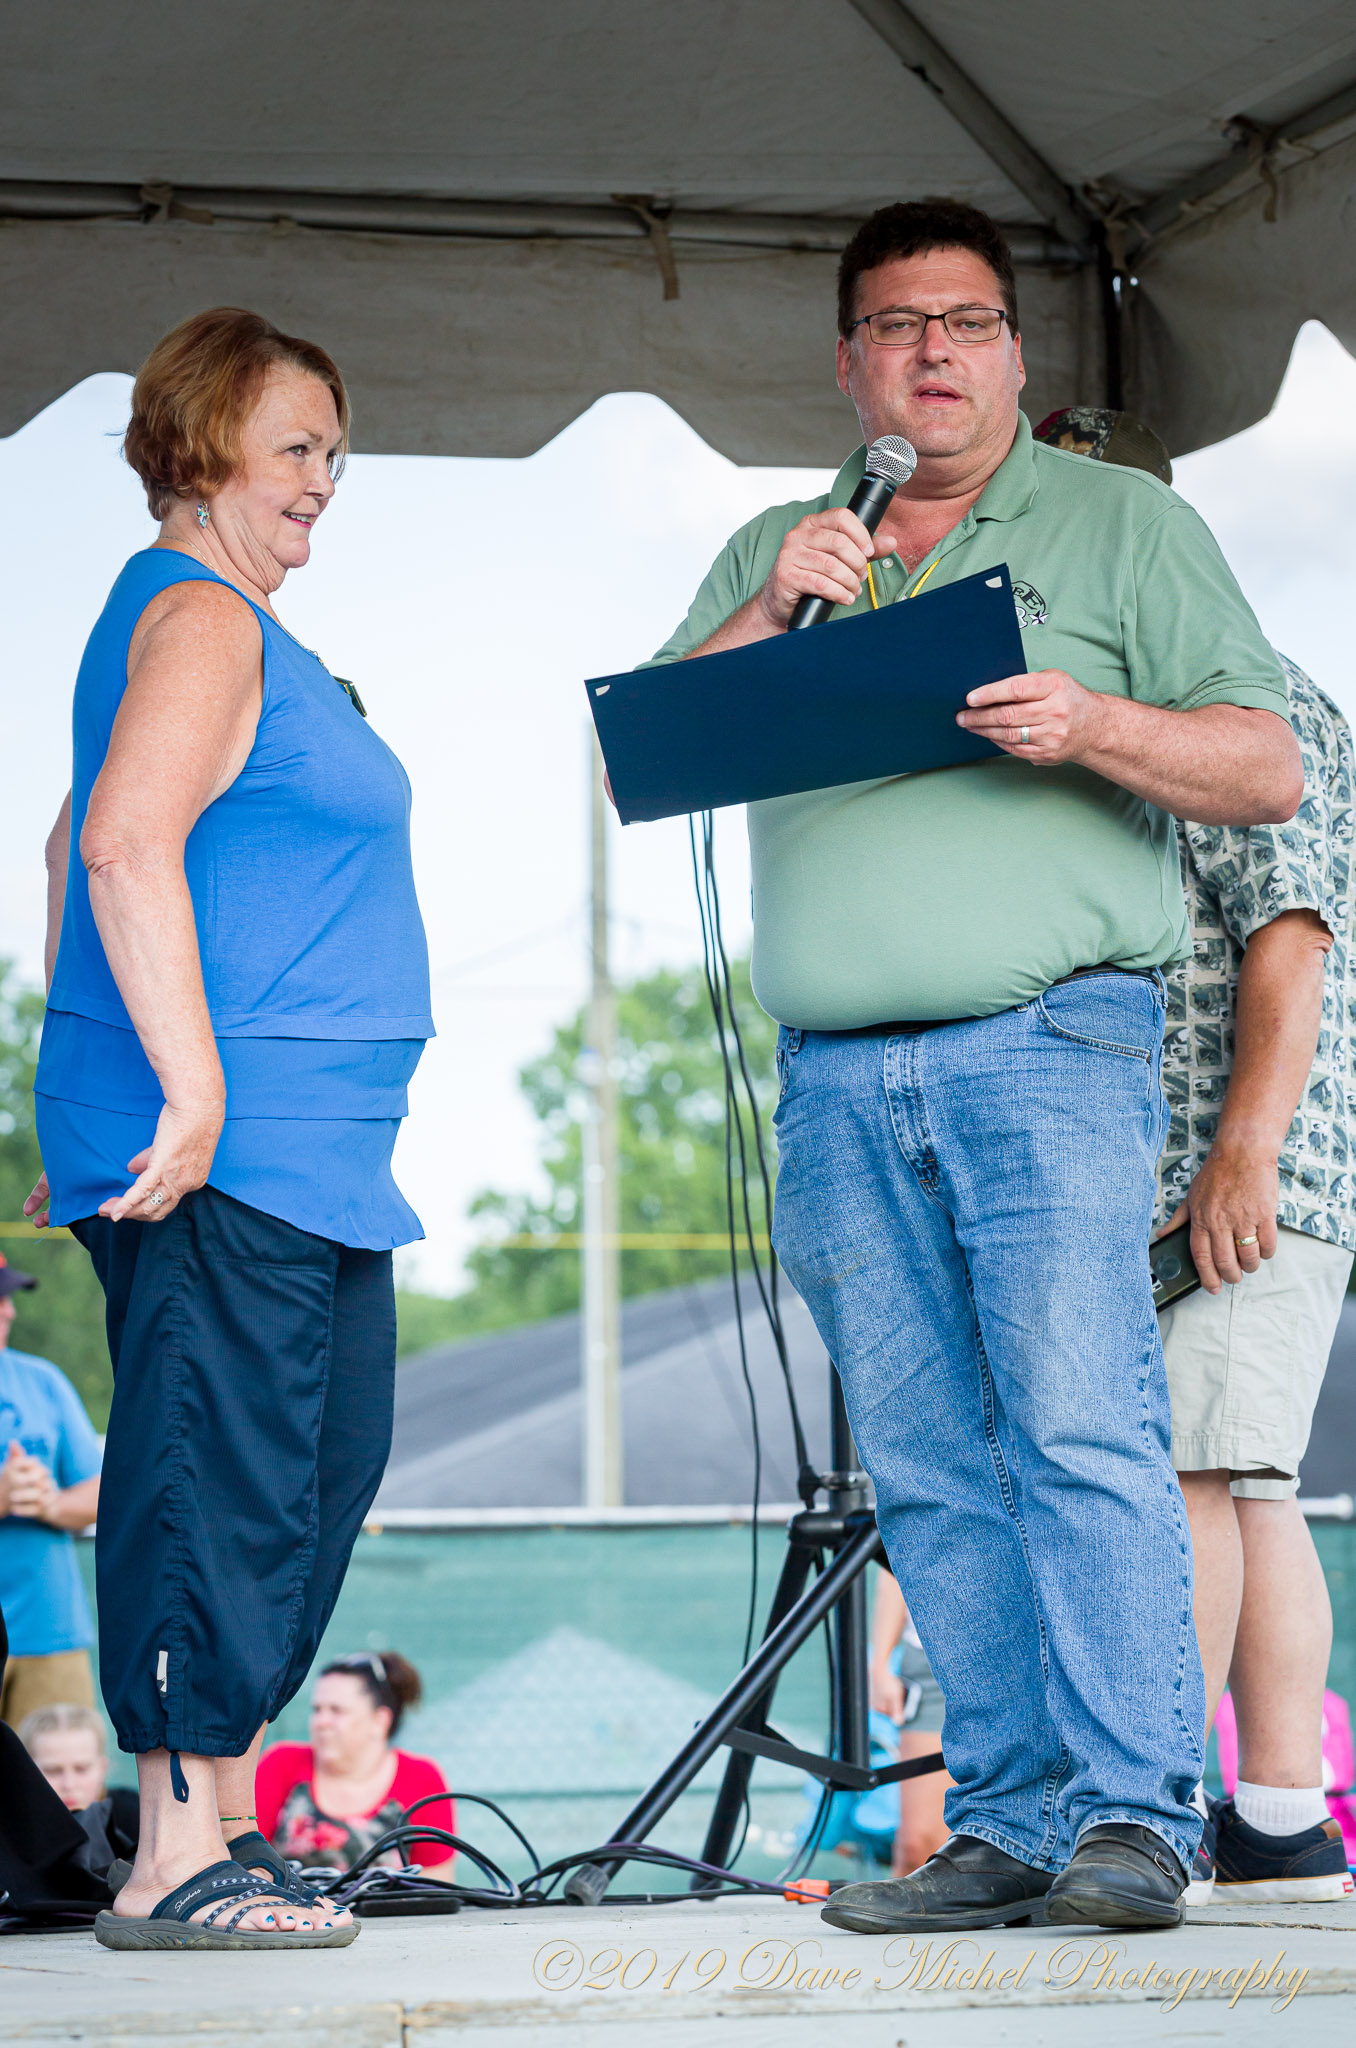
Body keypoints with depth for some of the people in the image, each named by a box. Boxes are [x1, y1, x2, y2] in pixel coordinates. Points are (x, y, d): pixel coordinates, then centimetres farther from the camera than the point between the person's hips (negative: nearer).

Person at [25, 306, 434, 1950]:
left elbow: (78, 849, 29)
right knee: (220, 1471, -10)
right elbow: (128, 844, -22)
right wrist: (189, 1087, -26)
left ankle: (223, 1802, 17)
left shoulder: (232, 625, 22)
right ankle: (177, 1859, -9)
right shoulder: (197, 615, -9)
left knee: (326, 1459, 12)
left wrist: (104, 1102, 30)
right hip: (226, 1149, -11)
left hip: (303, 1148, 11)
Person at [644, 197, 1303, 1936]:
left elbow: (1265, 768, 5)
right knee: (929, 1472, 1)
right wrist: (766, 618, -2)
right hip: (838, 1078, 4)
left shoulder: (1121, 522, 11)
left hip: (1049, 1037, -4)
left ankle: (1132, 1811, -17)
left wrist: (1093, 722, -14)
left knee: (1081, 1428, -15)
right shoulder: (772, 555, 22)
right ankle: (1010, 1823, 4)